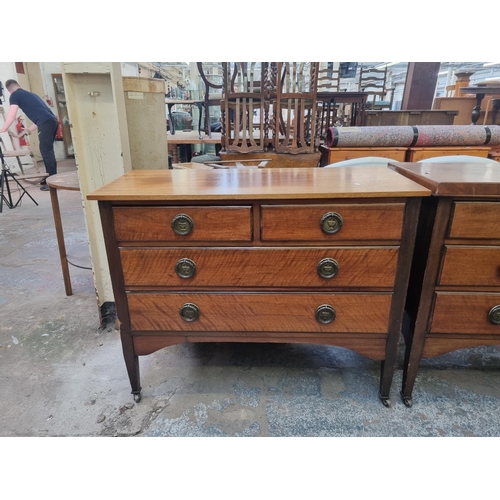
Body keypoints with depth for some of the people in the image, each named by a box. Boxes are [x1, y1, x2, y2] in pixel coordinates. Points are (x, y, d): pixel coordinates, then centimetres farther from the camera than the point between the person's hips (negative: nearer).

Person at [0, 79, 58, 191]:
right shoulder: (30, 94, 30)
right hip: (52, 121, 8)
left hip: (46, 123, -8)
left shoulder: (15, 95, 7)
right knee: (47, 151, 13)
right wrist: (29, 129, 38)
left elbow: (12, 115, 4)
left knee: (46, 152, -7)